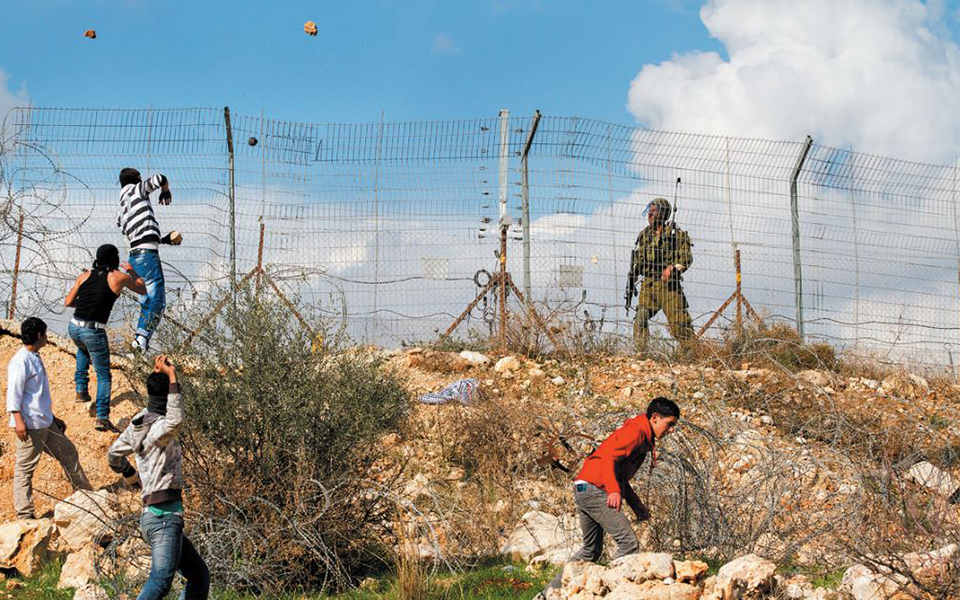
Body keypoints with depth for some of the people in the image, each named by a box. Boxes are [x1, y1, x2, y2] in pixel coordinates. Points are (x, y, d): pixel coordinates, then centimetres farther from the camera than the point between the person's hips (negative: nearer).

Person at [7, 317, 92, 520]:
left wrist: (52, 418, 27)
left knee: (68, 452, 17)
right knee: (25, 468, -3)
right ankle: (24, 516, 1)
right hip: (29, 426, -10)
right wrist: (18, 420, -29)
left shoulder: (35, 358, 16)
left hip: (45, 423, 10)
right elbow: (14, 391, -20)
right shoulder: (21, 360, -14)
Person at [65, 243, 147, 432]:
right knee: (104, 375, 8)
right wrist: (132, 272, 29)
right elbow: (143, 290, 15)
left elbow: (68, 302, 11)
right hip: (94, 332, -4)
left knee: (83, 349, 39)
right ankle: (102, 417, -2)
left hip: (74, 327, 5)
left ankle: (81, 389, 30)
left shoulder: (85, 275, 9)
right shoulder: (119, 277, -1)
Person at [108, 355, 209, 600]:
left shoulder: (139, 422, 14)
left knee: (199, 576, 16)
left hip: (153, 516, 10)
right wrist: (172, 376, -32)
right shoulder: (158, 427, -13)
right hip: (164, 515, -10)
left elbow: (114, 455, 26)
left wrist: (133, 477, 39)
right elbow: (175, 421, -37)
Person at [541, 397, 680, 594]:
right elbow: (608, 457, -23)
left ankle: (551, 592, 23)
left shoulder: (643, 439, 24)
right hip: (595, 489, -11)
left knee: (591, 551, 20)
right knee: (629, 544, -13)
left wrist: (637, 504, 21)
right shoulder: (636, 431, -9)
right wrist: (614, 491, -35)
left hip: (584, 490, 11)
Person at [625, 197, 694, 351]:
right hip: (648, 285, 4)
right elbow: (637, 261, 21)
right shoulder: (644, 235, 16)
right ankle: (639, 353, -6)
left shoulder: (676, 234, 2)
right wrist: (630, 283, 14)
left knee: (679, 323, -6)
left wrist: (673, 268, -21)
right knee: (640, 320, -8)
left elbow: (687, 257, -5)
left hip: (669, 284, -4)